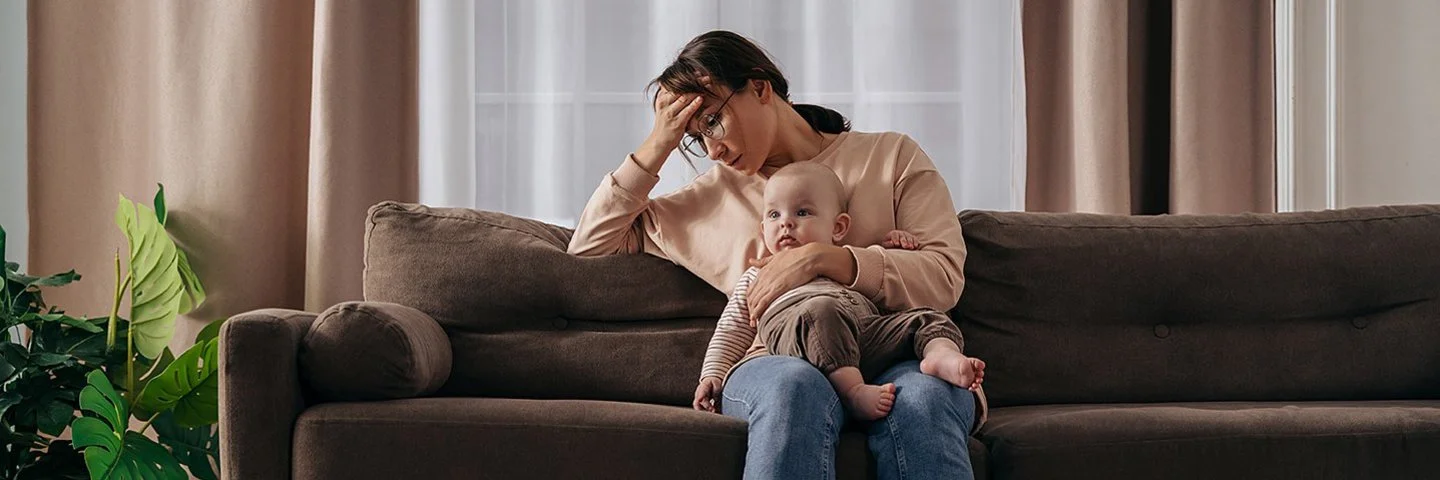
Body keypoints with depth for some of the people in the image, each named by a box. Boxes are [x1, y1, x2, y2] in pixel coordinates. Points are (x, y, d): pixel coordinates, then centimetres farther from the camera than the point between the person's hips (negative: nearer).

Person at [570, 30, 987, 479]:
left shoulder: (890, 156, 16)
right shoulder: (716, 193, 24)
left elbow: (944, 278, 2)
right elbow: (589, 244, 26)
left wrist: (822, 259, -10)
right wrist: (656, 146, 15)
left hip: (896, 361, -1)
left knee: (922, 395, -40)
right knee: (795, 385, -38)